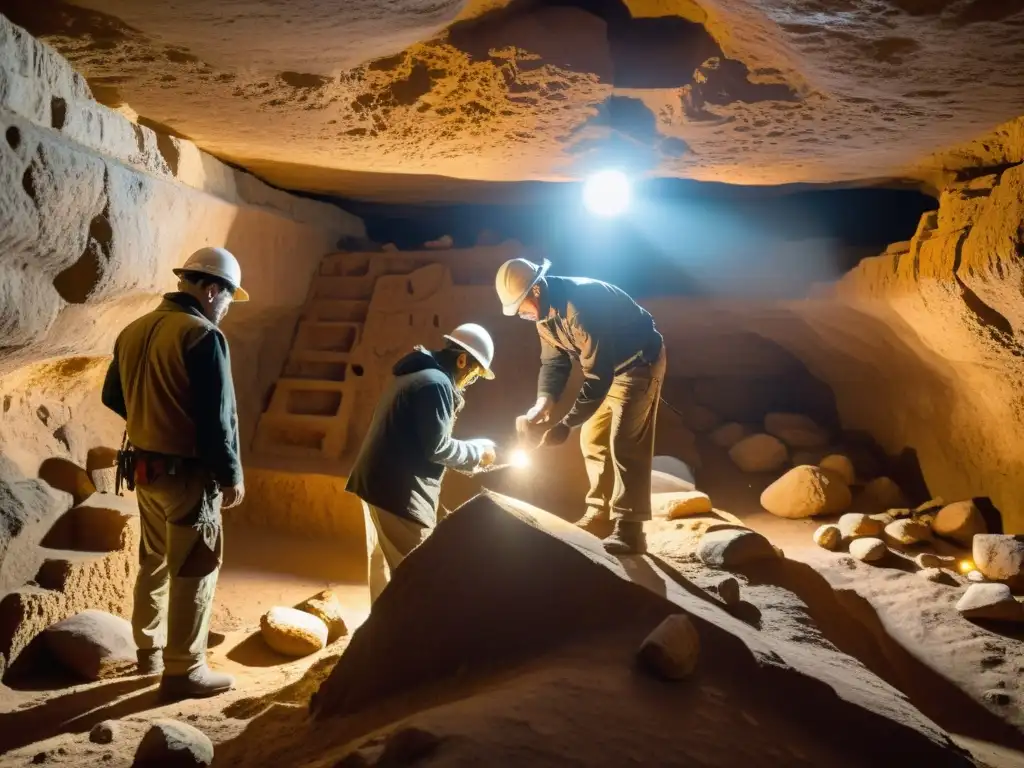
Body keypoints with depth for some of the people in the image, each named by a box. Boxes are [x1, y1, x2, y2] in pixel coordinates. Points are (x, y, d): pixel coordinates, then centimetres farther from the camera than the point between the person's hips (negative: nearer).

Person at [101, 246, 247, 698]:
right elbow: (217, 418, -20)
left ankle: (149, 650, 35)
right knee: (194, 571, 3)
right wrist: (231, 474, -11)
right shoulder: (203, 336, -18)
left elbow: (113, 398, 17)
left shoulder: (133, 331, 7)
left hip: (145, 467, 8)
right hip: (188, 473, -8)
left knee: (155, 561, 22)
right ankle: (183, 670, 11)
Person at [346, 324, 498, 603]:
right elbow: (436, 447, -17)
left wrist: (467, 454, 14)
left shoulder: (410, 375, 17)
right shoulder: (436, 383, -15)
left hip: (376, 483, 10)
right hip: (399, 493, -10)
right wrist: (477, 451, -1)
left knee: (383, 565, 18)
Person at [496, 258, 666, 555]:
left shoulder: (580, 306, -36)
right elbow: (554, 360, 0)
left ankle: (629, 530, -9)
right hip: (607, 367, 9)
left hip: (639, 362, -9)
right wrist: (543, 404, -17)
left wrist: (566, 425, -35)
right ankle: (599, 511, 22)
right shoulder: (544, 312, -6)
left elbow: (598, 377, -36)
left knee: (624, 445, -13)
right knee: (593, 440, 10)